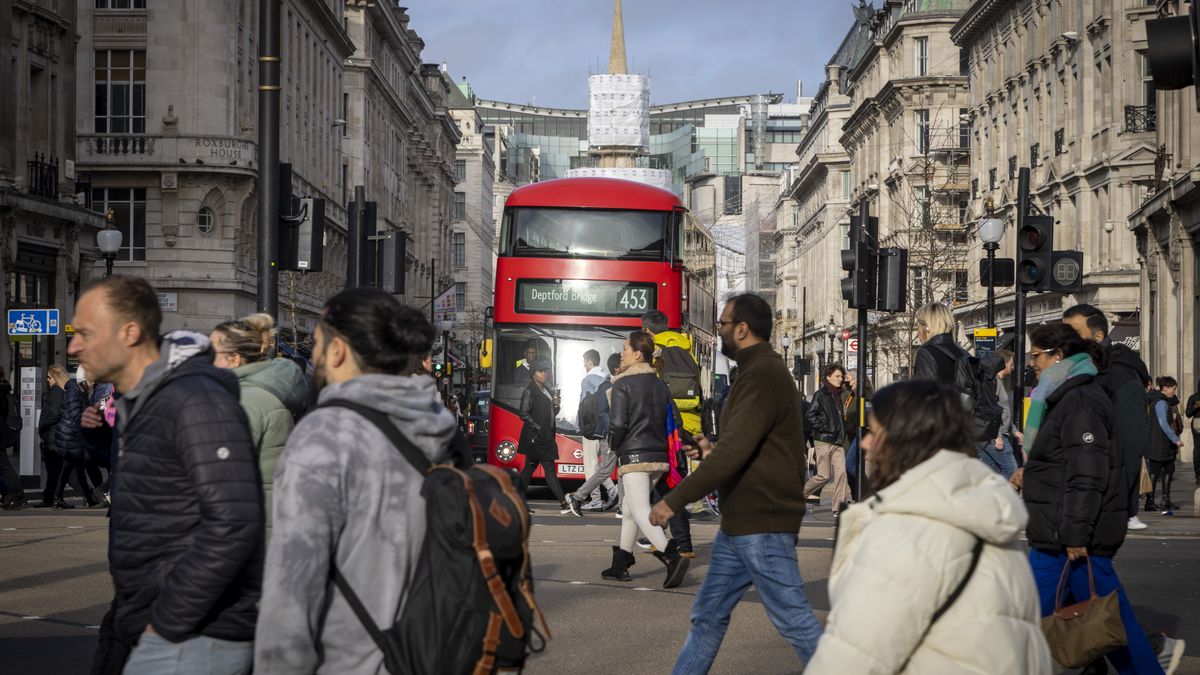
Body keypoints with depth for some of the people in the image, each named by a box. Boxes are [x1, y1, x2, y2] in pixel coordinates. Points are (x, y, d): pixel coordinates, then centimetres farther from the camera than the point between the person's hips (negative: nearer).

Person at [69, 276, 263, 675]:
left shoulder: (197, 402, -15)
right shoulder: (139, 405, 18)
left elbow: (232, 525, -24)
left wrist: (167, 623, -20)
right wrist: (120, 619, 16)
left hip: (190, 642, -10)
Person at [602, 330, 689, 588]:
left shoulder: (623, 384, -9)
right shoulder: (661, 385, 12)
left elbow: (617, 422, -17)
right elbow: (674, 421, 11)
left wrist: (616, 445, 1)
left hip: (634, 455, -7)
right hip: (659, 456, 7)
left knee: (641, 512, -10)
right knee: (629, 509, 18)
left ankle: (671, 555, -29)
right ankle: (620, 565, 23)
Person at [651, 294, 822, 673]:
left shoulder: (762, 376, -17)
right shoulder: (760, 371, 15)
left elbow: (734, 452, -26)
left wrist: (675, 500, -23)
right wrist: (712, 452, 15)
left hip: (761, 527, -10)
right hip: (740, 524, 10)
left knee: (794, 620, -5)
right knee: (708, 615, 13)